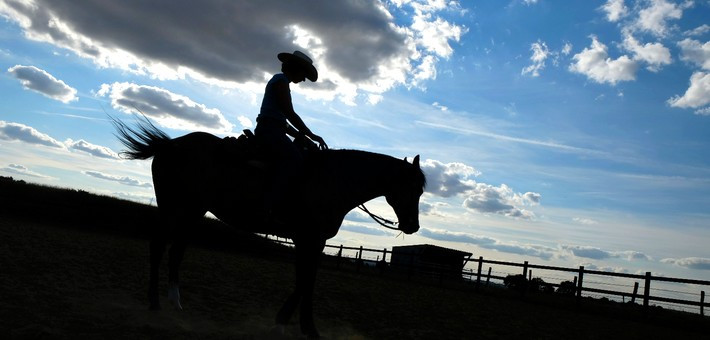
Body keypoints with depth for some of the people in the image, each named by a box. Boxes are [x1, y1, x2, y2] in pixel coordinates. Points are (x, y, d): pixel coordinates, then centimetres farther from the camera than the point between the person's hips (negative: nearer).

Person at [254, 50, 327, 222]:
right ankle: (270, 206, -34)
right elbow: (289, 113, -14)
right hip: (269, 129, -10)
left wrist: (301, 135, 12)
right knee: (294, 158, -25)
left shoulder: (282, 82, 26)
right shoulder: (280, 80, -3)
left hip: (271, 130, 10)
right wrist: (311, 135, -12)